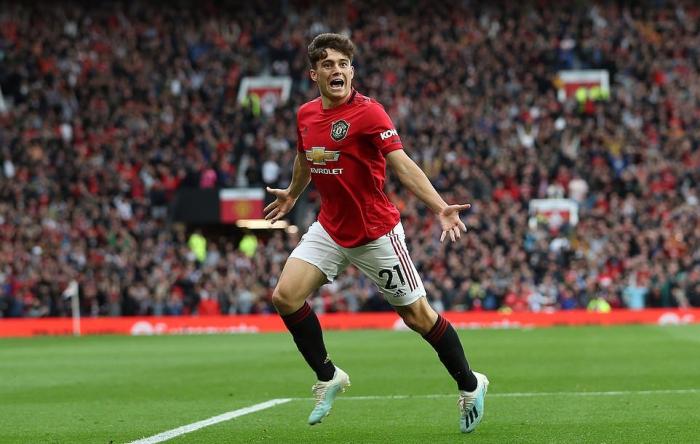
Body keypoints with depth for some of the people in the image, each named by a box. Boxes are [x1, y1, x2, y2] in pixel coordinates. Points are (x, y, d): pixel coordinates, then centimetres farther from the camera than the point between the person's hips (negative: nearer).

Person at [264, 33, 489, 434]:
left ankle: (470, 386, 22)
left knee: (418, 315, 0)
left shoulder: (368, 112, -20)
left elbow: (403, 164, -31)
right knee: (286, 296, -9)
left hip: (376, 232, -6)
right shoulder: (306, 115, 0)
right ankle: (328, 377, 12)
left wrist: (440, 207, -45)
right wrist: (292, 194, 39)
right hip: (330, 229, 6)